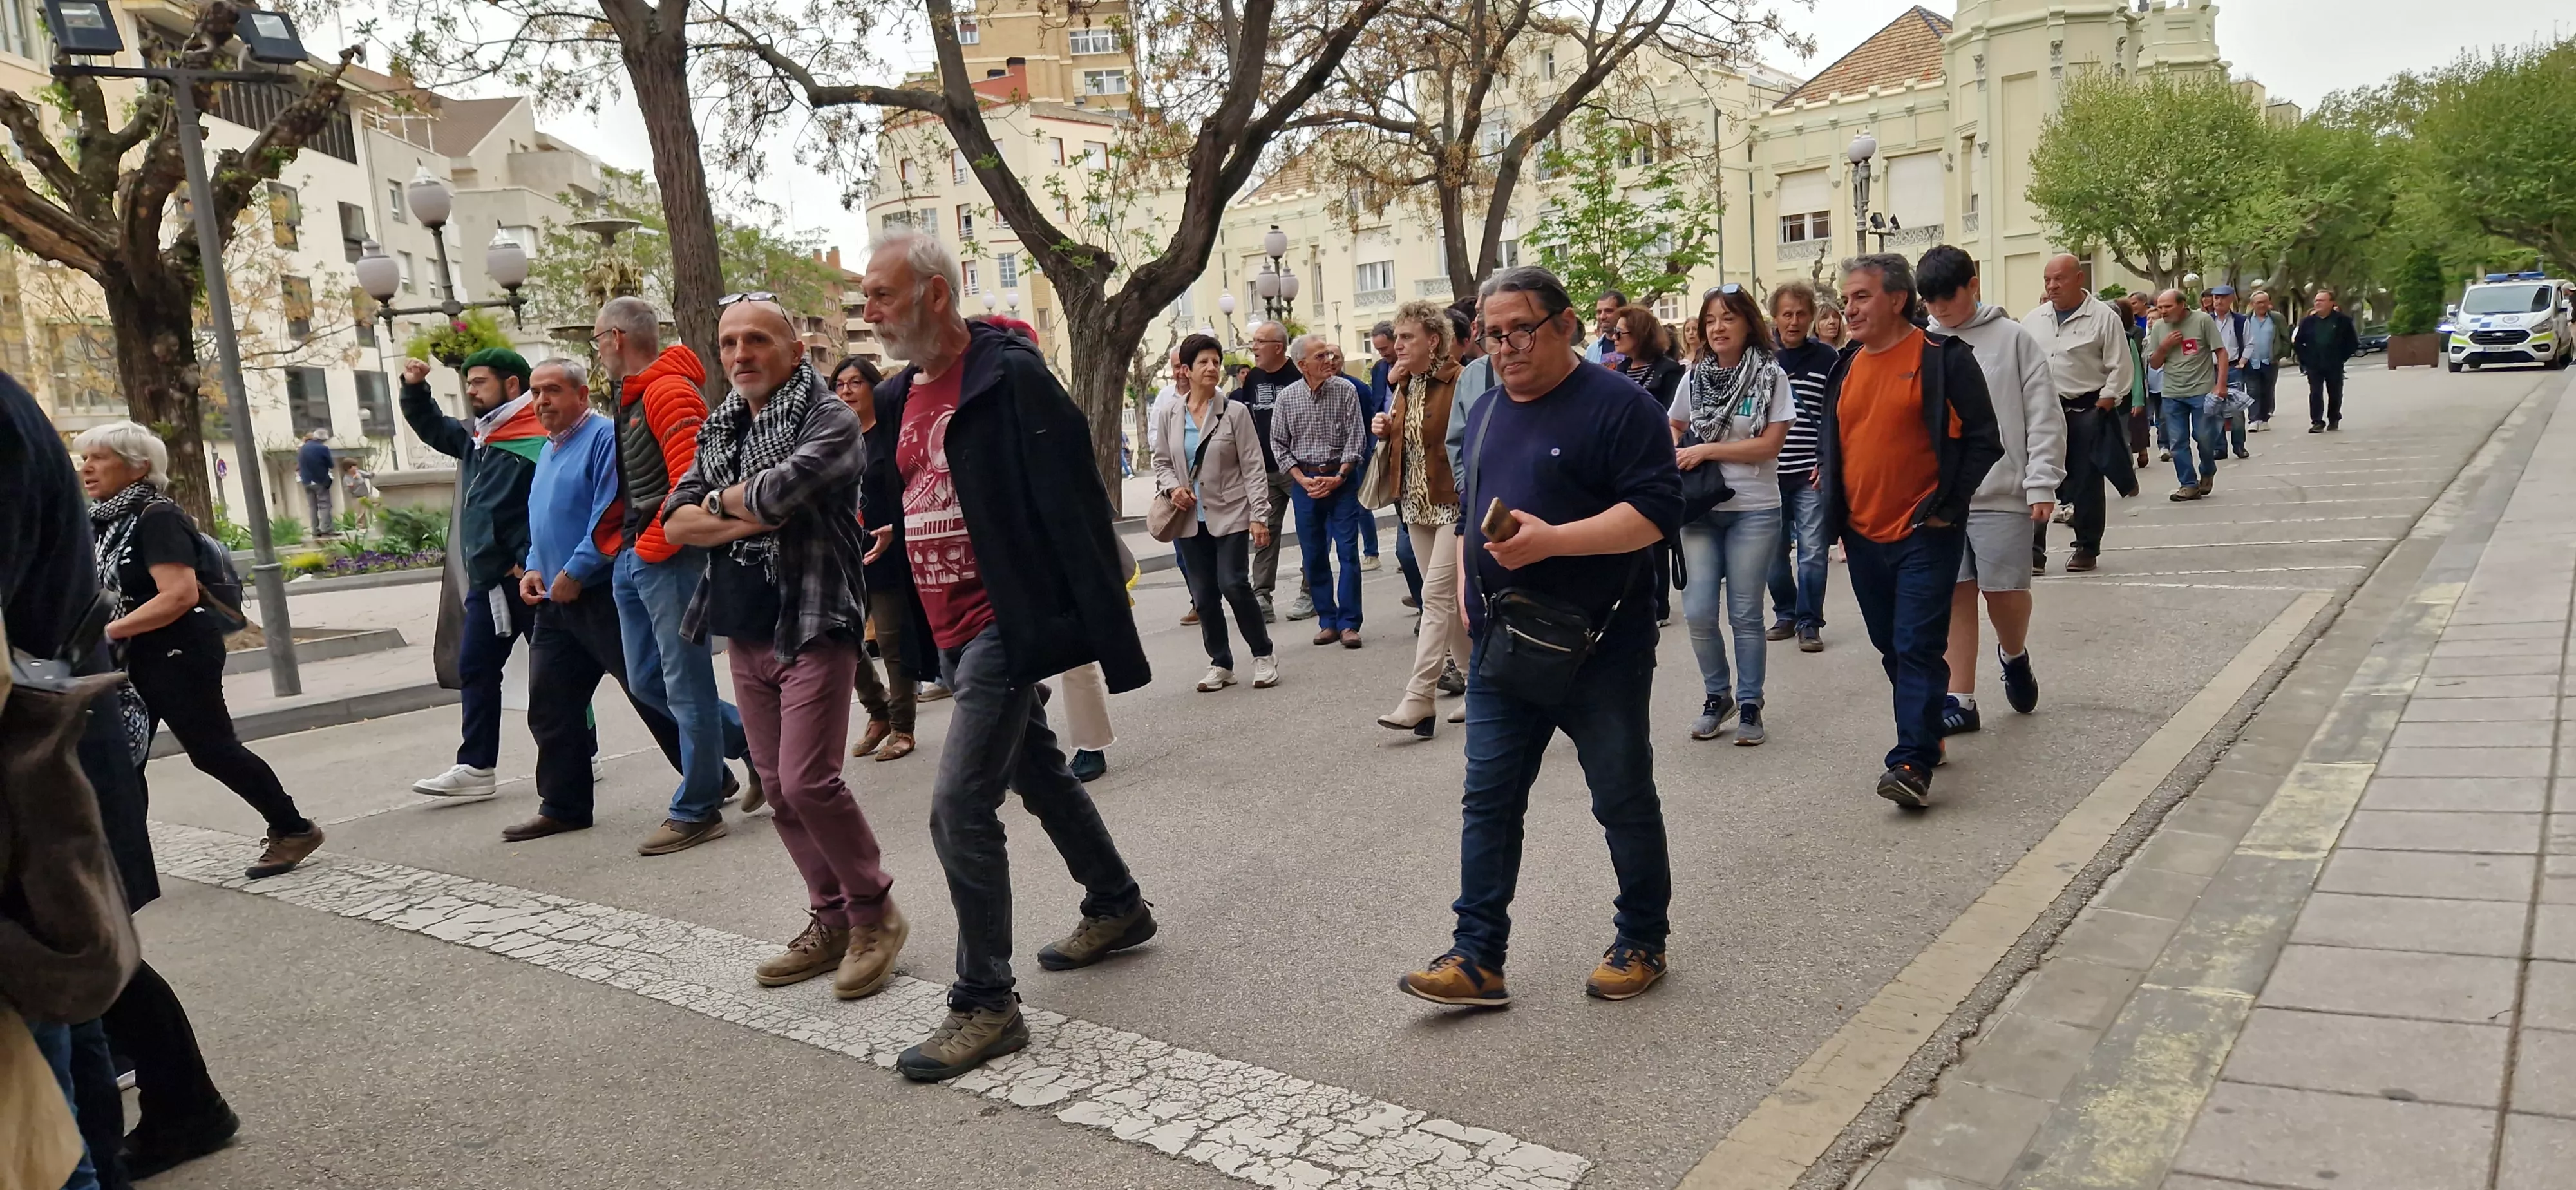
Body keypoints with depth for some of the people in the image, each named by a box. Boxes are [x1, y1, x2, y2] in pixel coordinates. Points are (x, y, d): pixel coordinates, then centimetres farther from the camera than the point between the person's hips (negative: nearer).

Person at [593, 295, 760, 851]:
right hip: (633, 560, 10)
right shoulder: (632, 398, 18)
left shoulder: (669, 392, -13)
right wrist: (623, 543, 13)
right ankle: (754, 742, 24)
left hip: (669, 560, -10)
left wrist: (652, 545, -15)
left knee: (685, 683, -3)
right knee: (647, 681, 13)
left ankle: (696, 810, 6)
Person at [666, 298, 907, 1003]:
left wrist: (723, 499, -3)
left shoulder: (829, 420, -7)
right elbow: (675, 523, 4)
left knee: (808, 782, -13)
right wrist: (749, 518, -12)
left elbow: (780, 490, -24)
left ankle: (875, 912, 5)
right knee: (778, 787, 9)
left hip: (813, 627, -7)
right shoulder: (719, 430, 14)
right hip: (744, 633, 7)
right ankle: (831, 919, 21)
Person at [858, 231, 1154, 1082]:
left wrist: (1105, 635, -22)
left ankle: (985, 1004, 0)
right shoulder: (903, 395, 11)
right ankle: (1117, 906, 41)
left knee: (960, 806, -11)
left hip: (1008, 622, -9)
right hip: (952, 629, 9)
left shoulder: (1009, 376, -15)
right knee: (1037, 774, 21)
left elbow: (1074, 507, -19)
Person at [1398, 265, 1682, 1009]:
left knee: (1624, 800, 8)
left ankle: (1642, 943, 25)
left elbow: (1657, 510, -19)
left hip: (1599, 645, -6)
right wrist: (1468, 593, 11)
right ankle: (1478, 958, 9)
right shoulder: (1487, 412, 13)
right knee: (1488, 799, 4)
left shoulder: (1618, 406, -10)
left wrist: (1552, 540, -27)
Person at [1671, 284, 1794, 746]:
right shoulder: (1695, 377, 6)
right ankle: (1716, 696, 19)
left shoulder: (1771, 376, -4)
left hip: (1753, 511, -3)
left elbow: (1770, 445, -10)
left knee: (1745, 614, 3)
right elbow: (1675, 427, 21)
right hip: (1700, 509, 3)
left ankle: (1750, 704, 17)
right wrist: (1678, 457, -1)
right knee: (1698, 612, -1)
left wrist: (1706, 450, -14)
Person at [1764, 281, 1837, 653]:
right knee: (1775, 548, 9)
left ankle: (1809, 622, 9)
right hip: (1767, 470, 2)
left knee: (1812, 550, -2)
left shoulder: (1827, 359, 1)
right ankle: (1785, 614, 24)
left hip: (1812, 472, -2)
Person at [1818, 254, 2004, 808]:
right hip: (1863, 535, 7)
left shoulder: (1943, 358, -8)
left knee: (1919, 647, -9)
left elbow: (1982, 439, -8)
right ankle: (1923, 737, 30)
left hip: (1924, 534, -6)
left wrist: (1947, 507, -11)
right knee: (1891, 647, 15)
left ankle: (1913, 762, -8)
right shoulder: (1847, 367, 11)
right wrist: (1834, 508, 13)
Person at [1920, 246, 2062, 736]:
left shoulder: (2013, 339, 0)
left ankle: (2014, 654, 33)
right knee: (1954, 595, 4)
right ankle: (1959, 700, 10)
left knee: (2005, 590, 0)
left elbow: (2044, 417, -2)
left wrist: (2042, 484, -9)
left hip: (2002, 491, -2)